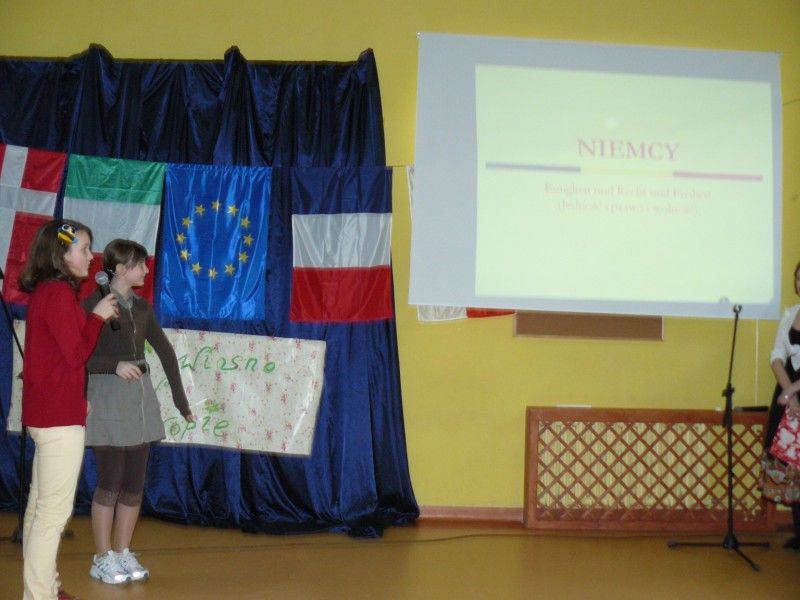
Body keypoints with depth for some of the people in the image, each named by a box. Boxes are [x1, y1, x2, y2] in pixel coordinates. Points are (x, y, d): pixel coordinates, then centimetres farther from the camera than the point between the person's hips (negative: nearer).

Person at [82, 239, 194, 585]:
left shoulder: (142, 307, 12)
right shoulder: (94, 303, -7)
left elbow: (165, 351, 16)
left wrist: (179, 397, 14)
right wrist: (114, 365, -24)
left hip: (140, 397, 6)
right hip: (107, 397, -6)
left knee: (135, 484, 8)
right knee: (110, 483, -2)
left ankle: (123, 554, 20)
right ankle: (102, 560, 12)